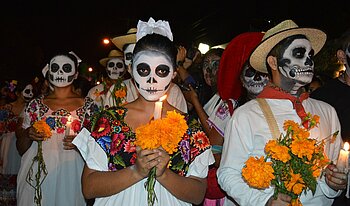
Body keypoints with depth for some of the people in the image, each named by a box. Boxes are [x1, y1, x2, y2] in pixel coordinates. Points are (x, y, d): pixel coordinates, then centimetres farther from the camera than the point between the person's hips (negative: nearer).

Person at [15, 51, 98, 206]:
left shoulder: (88, 106, 2)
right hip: (37, 177, 2)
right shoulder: (35, 105, 8)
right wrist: (28, 135, -8)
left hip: (72, 177, -1)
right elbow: (21, 149, 13)